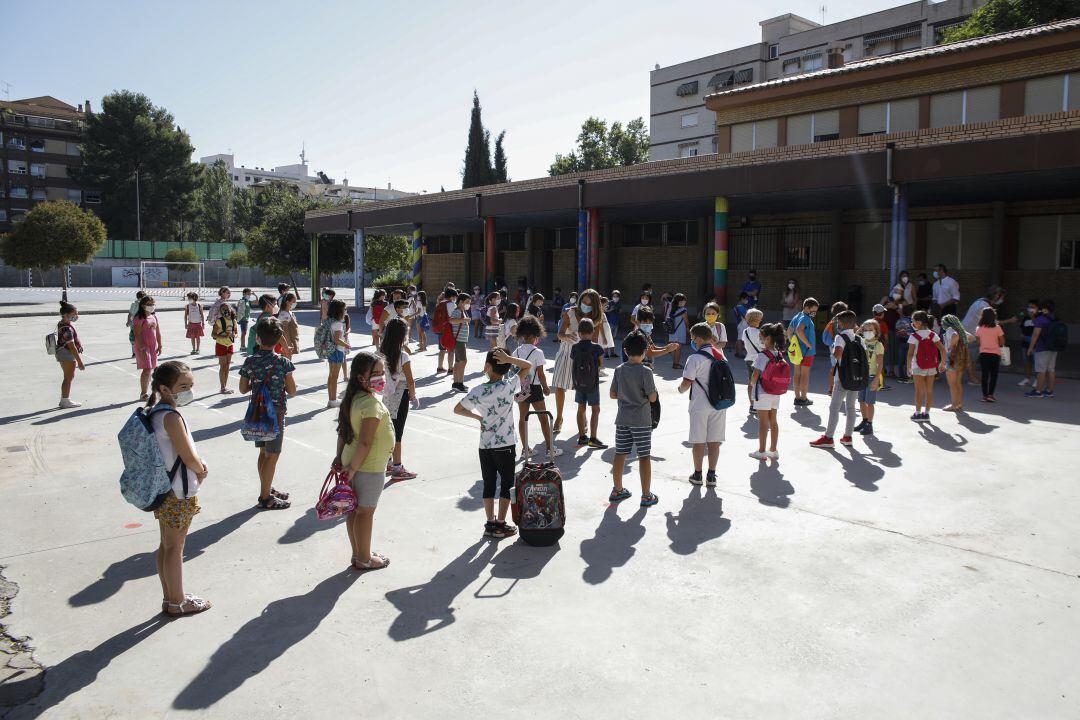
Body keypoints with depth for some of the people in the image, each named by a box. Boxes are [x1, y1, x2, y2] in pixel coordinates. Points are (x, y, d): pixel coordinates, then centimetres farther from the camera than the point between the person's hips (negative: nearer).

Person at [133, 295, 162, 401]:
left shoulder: (154, 317, 11)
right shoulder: (139, 318, -11)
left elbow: (158, 332, 15)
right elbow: (137, 334, -16)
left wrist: (159, 346, 12)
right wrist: (142, 348, -21)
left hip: (153, 347, 7)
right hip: (143, 347, -7)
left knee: (150, 369, 10)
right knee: (147, 369, -10)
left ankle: (145, 392, 18)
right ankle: (143, 393, -1)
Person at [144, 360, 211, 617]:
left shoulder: (155, 412, 4)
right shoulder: (171, 417, -24)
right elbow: (190, 459, -23)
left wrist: (197, 464, -1)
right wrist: (202, 471, -3)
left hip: (163, 489, 9)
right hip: (179, 494, -9)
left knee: (165, 545, 17)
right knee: (175, 548, 5)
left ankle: (170, 597, 31)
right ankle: (177, 602, 20)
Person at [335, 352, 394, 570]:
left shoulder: (354, 398, 2)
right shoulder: (371, 403, -24)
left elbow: (343, 431, 8)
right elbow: (365, 442, -26)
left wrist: (340, 457, 13)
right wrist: (353, 467, -19)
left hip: (352, 462, 8)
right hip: (370, 467, -8)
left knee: (355, 509, 17)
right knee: (365, 512, 5)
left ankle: (358, 554, 32)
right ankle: (364, 559, 20)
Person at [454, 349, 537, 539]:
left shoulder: (478, 391, -6)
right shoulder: (509, 386, -12)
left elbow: (458, 409, 4)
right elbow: (528, 366, -2)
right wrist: (509, 358, -13)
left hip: (485, 446, 3)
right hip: (506, 446, -2)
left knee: (488, 485, 12)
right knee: (506, 485, 9)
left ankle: (490, 523, 19)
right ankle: (500, 525, 12)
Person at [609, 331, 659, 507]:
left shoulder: (619, 370, -1)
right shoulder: (646, 372, -15)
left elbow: (612, 394, 5)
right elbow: (652, 398, -13)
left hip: (622, 420, 5)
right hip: (641, 420, -4)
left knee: (620, 454, 13)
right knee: (644, 456, 3)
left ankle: (617, 490, 24)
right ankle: (646, 496, 8)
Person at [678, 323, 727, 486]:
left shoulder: (694, 359, -15)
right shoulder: (720, 355, 4)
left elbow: (686, 383, -14)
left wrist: (681, 389, 6)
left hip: (700, 405, -5)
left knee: (698, 441, 7)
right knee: (714, 441, 9)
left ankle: (697, 475, 16)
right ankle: (711, 476, 15)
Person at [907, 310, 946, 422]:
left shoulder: (914, 336, -13)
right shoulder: (933, 335, 0)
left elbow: (910, 354, -17)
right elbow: (942, 350, -1)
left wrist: (908, 367, -8)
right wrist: (942, 364, 7)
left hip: (918, 367, -4)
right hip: (932, 367, 4)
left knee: (919, 391, 5)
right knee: (929, 390, 10)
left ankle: (918, 413, 9)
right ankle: (926, 413, 15)